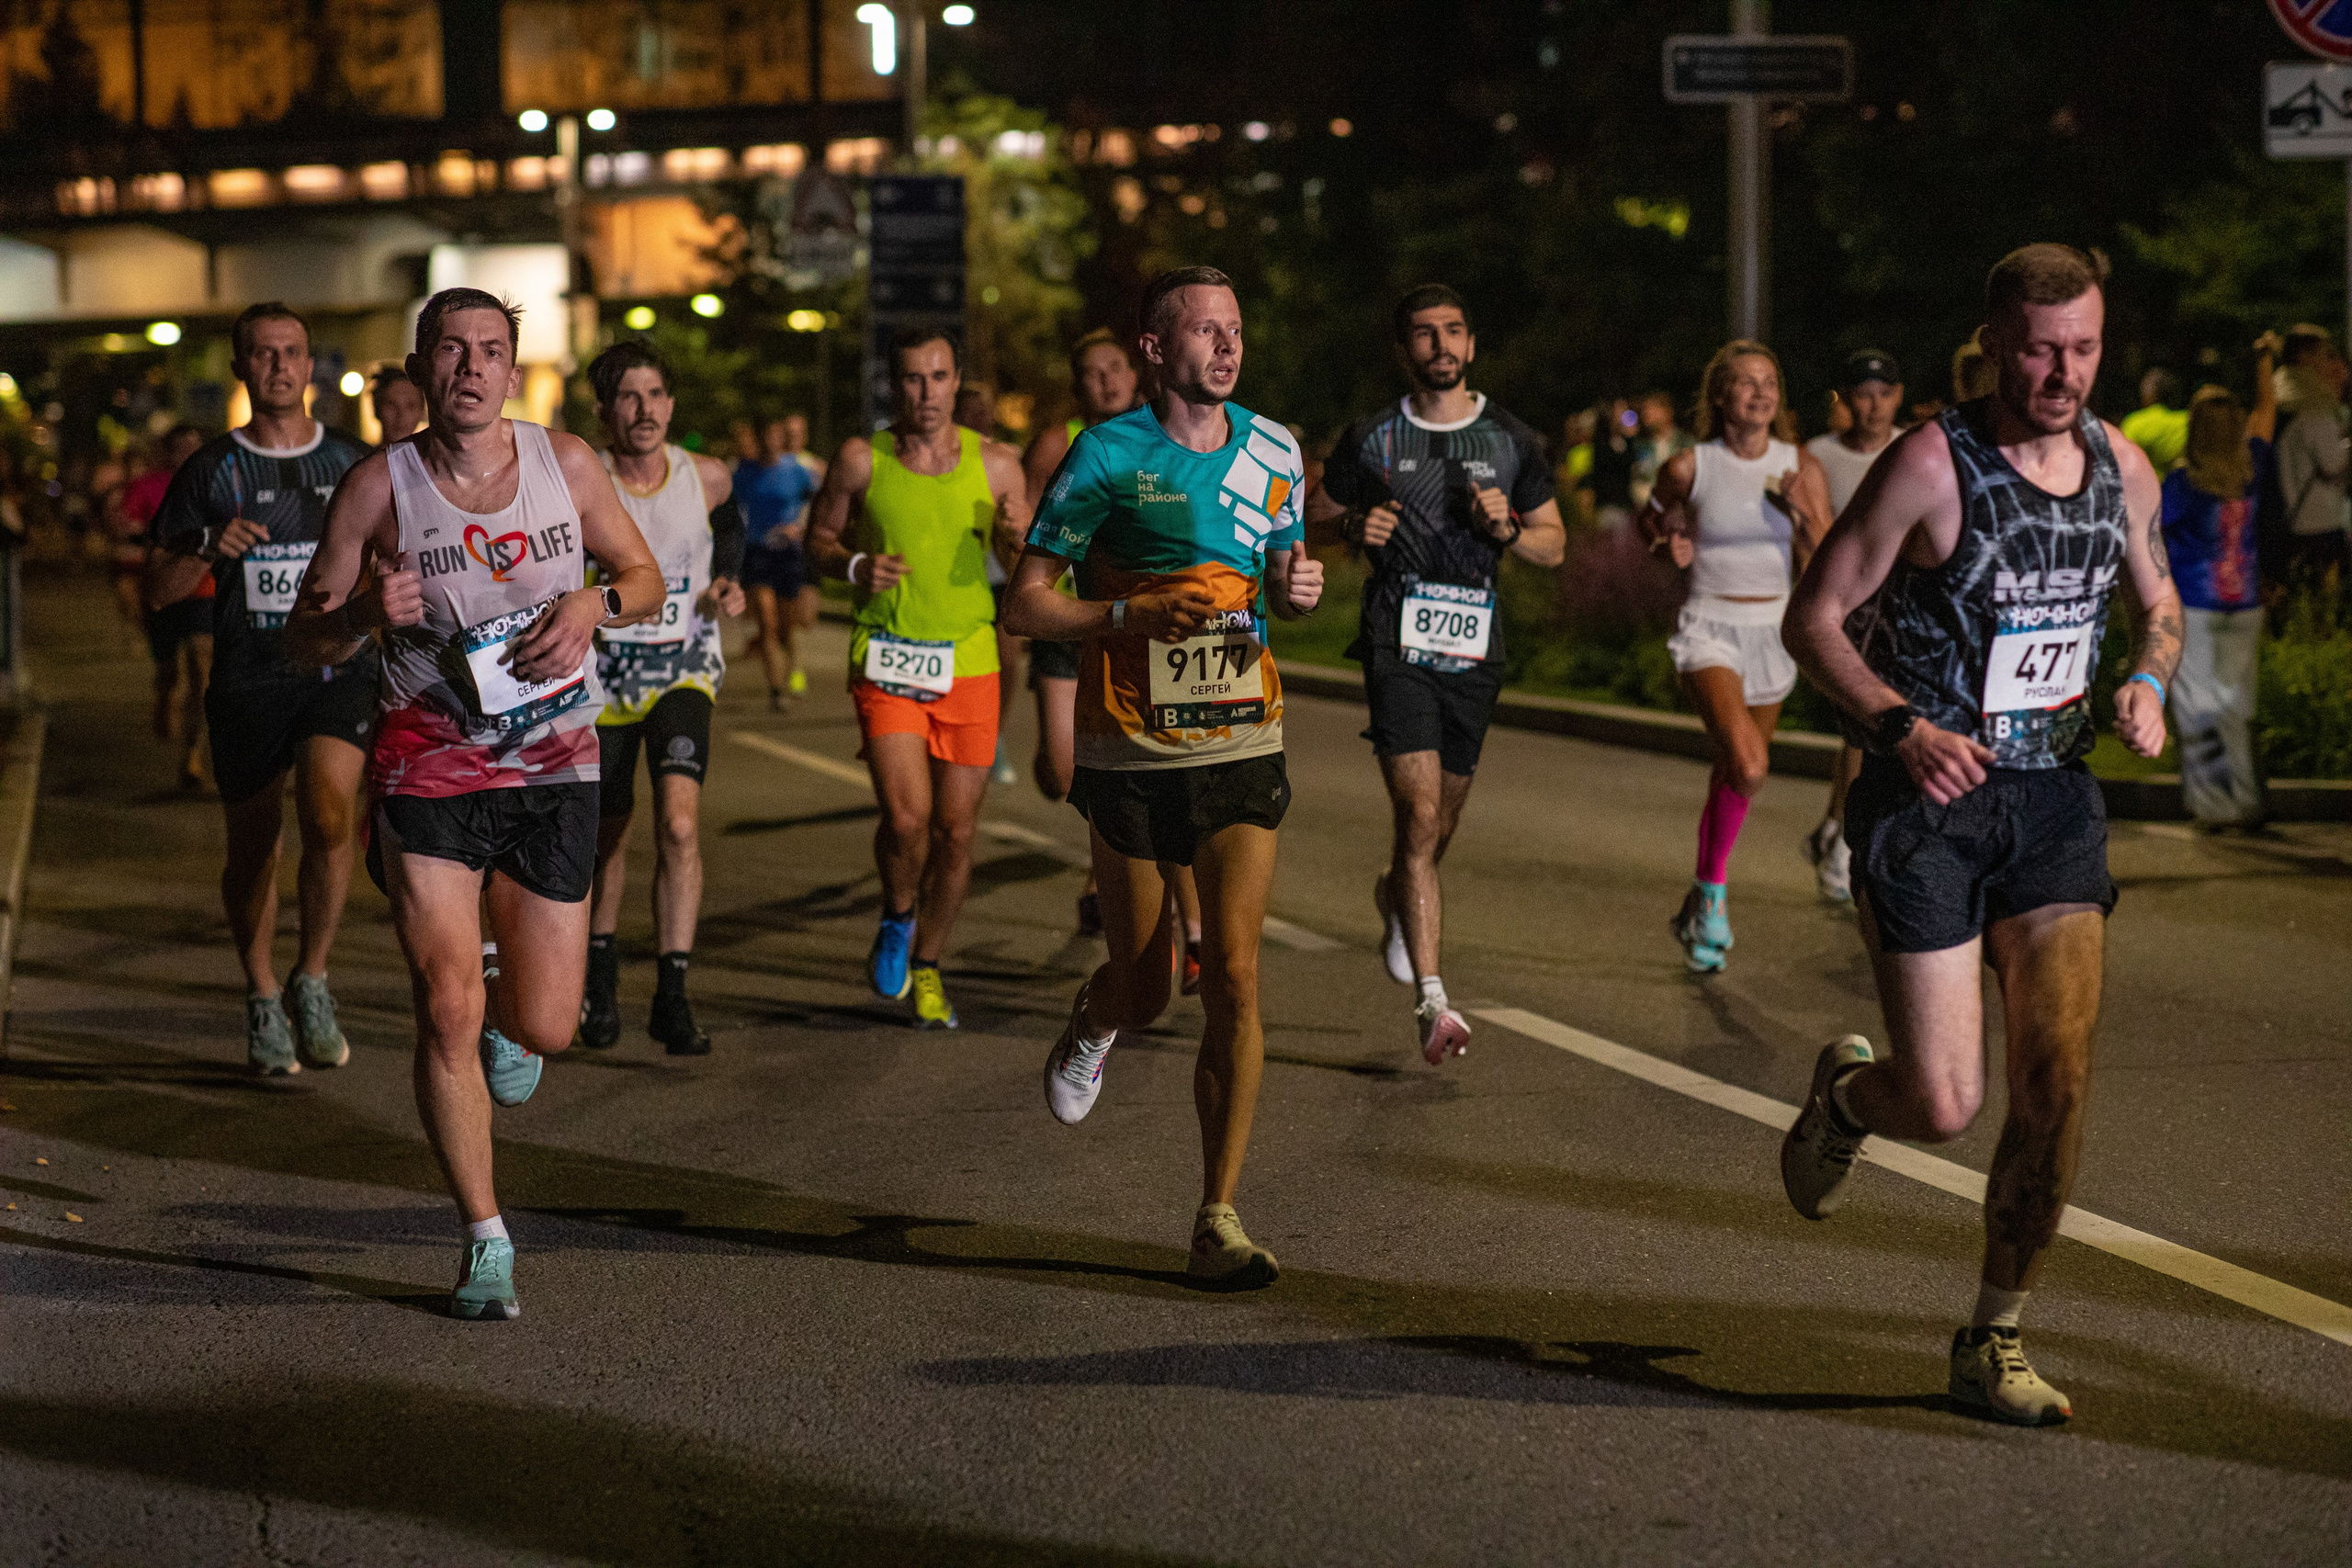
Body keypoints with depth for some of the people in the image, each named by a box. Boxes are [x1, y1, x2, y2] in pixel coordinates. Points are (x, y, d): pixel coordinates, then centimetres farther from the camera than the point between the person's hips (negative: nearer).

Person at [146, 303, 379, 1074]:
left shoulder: (355, 462, 7)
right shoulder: (210, 470, 3)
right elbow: (157, 592, 3)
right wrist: (207, 549, -15)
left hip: (339, 671, 0)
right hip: (247, 682, 0)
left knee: (328, 817, -23)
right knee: (253, 847, 7)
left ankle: (313, 981, -5)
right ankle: (263, 1003, 28)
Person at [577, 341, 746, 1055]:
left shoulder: (707, 478, -6)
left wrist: (730, 582, 3)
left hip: (685, 668, 0)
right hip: (604, 670, 0)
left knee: (680, 822, -20)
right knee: (605, 834, 11)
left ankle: (672, 996, -15)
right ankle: (600, 972, 37)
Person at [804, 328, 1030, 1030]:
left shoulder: (996, 464, 1)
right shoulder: (862, 459, -2)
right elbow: (818, 540, 10)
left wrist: (1018, 538, -14)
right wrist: (855, 566, -11)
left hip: (968, 662, 2)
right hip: (886, 657, -2)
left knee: (955, 832, 4)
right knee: (907, 818, -16)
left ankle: (926, 967, 24)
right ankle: (897, 921, 15)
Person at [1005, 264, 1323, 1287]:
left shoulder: (1273, 452, 6)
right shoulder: (1108, 457, -8)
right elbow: (1023, 604, -7)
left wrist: (1298, 588, -3)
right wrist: (1136, 613, -21)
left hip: (1244, 749, 3)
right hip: (1133, 755, -2)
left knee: (1233, 978, -9)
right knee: (1143, 986, 7)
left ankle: (1218, 1222, -4)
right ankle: (1090, 1025, 47)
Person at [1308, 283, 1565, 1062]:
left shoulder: (1512, 442, 6)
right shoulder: (1372, 440, 3)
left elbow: (1555, 544, 12)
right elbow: (1316, 514, 16)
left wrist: (1507, 530, -9)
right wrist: (1356, 529, -6)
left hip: (1475, 646, 3)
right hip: (1398, 640, -3)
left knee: (1441, 821, 15)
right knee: (1419, 814, -17)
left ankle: (1395, 895, 51)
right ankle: (1432, 1000, -21)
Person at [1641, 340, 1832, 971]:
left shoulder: (1803, 469, -2)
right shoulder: (1689, 468, -7)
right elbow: (1651, 520, 14)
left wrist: (1808, 517, -18)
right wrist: (1671, 545, -7)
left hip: (1773, 632, 4)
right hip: (1710, 629, -4)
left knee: (1733, 779, 15)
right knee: (1747, 766, -26)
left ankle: (1697, 912, 36)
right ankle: (1712, 892, -6)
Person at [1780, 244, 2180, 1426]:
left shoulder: (2123, 468, 4)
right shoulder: (1932, 464, -13)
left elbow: (2158, 602, 22)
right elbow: (1813, 619, -10)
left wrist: (2148, 683, -1)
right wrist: (1902, 726, -25)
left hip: (2053, 796, 5)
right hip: (1927, 798, -4)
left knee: (2058, 1082, -8)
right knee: (1944, 1106, -7)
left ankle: (1992, 1344, 8)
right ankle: (1845, 1096, 32)